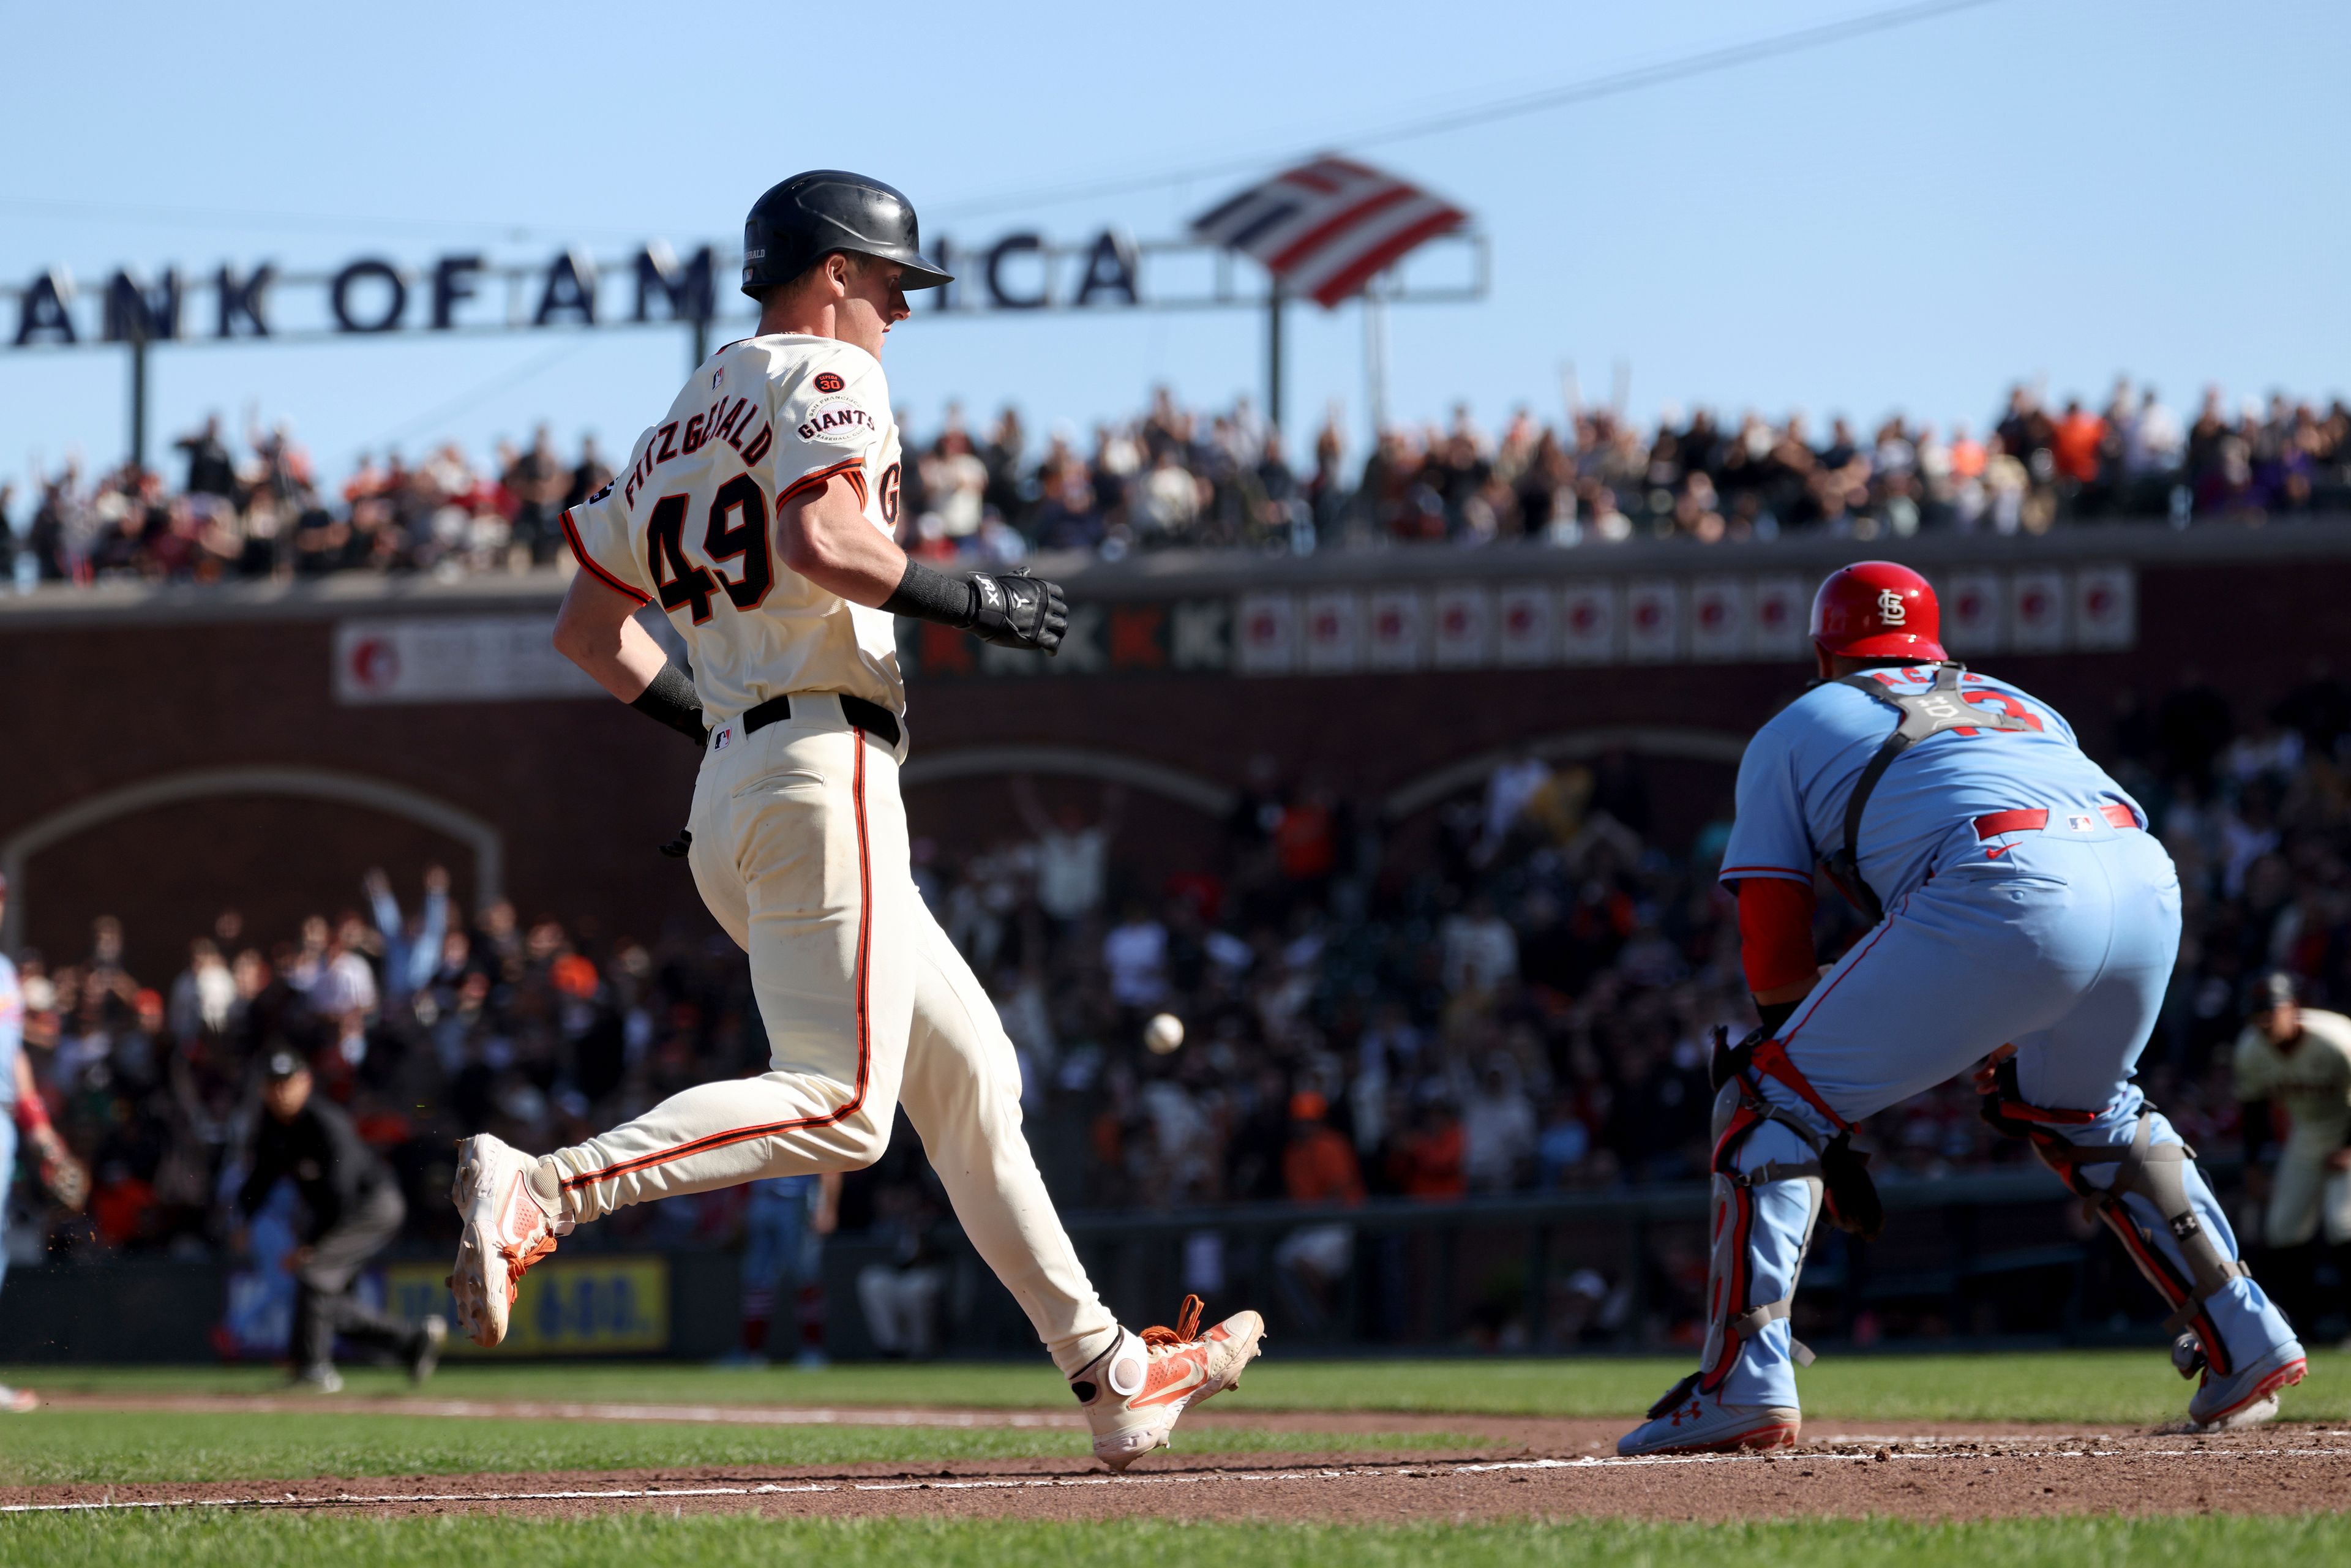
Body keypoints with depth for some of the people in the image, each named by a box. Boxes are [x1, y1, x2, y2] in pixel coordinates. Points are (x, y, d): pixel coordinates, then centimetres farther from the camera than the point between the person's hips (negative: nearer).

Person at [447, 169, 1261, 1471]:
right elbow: (822, 540, -21)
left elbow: (586, 627, 22)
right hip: (826, 768, -10)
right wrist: (973, 602, -10)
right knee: (837, 1104, -17)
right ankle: (540, 1191, -30)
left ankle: (1107, 1372, 14)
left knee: (968, 1072, 13)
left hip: (728, 796, 10)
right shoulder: (823, 376, -2)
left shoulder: (677, 427, 22)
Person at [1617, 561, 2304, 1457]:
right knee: (2083, 1108, 34)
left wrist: (1827, 1142, 23)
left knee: (1769, 1102, 8)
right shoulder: (2020, 705, 39)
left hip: (2000, 891, -5)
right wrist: (2000, 1062, 42)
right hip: (2150, 880, 5)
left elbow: (1775, 959, 19)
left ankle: (1745, 1382, -4)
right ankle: (2246, 1342, 30)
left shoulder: (1794, 731, 27)